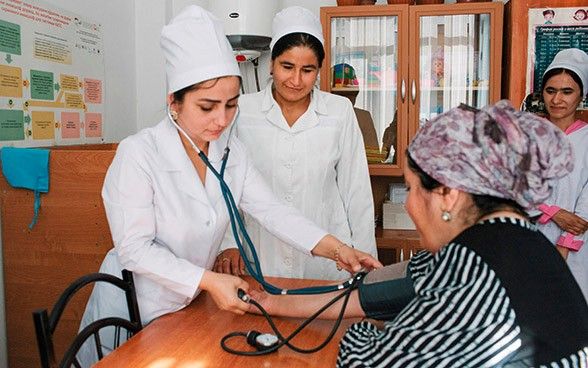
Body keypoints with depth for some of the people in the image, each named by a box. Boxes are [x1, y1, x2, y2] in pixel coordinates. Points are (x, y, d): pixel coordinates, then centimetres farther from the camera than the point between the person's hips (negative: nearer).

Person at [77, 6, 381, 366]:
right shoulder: (139, 154, -23)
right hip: (136, 308, -5)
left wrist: (336, 248, -22)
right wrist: (209, 280, -31)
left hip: (191, 304, 5)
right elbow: (135, 249, -24)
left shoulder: (231, 150, -5)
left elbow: (271, 209, -10)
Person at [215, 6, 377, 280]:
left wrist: (365, 254, 4)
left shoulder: (340, 112, -2)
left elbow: (356, 189, 3)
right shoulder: (242, 111, -3)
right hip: (261, 255, 0)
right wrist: (228, 244, -5)